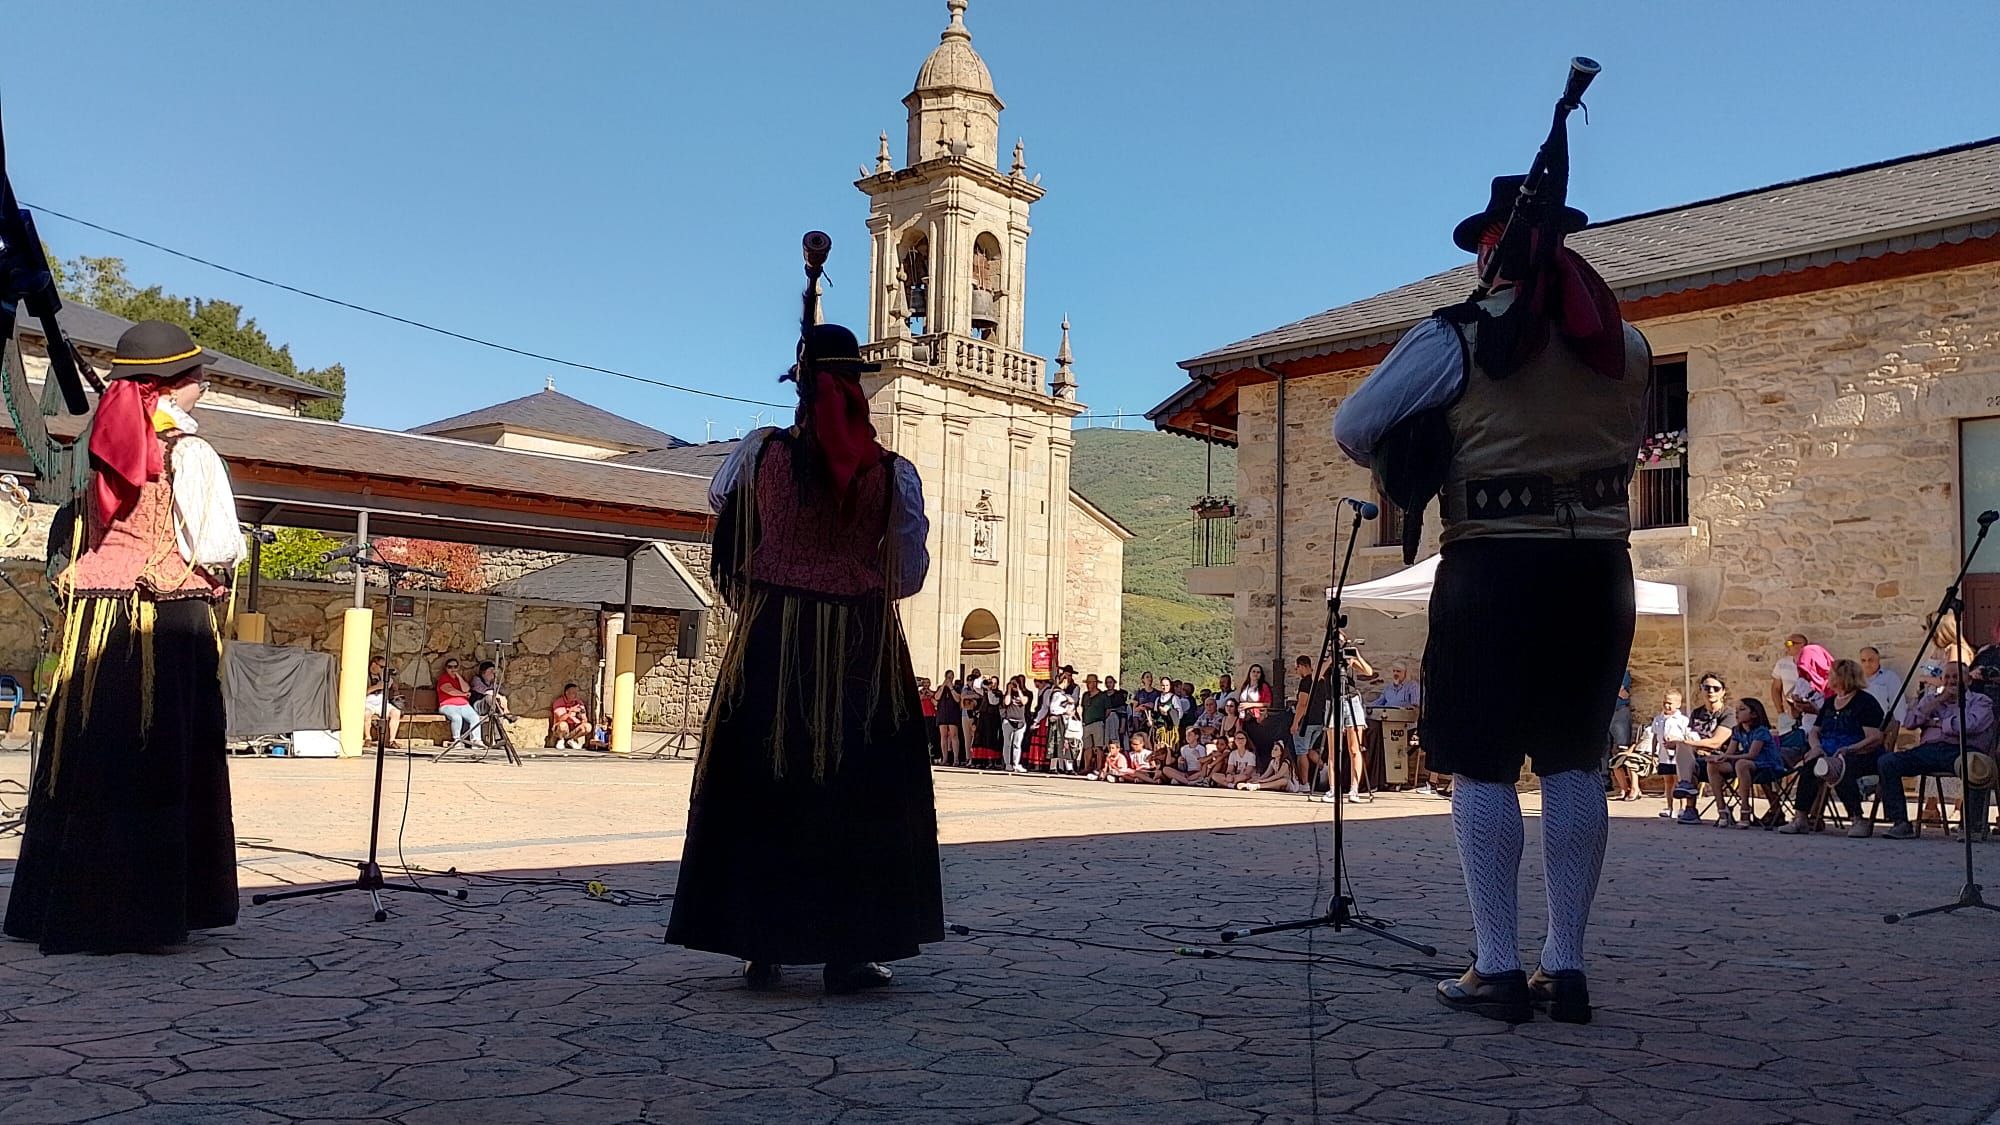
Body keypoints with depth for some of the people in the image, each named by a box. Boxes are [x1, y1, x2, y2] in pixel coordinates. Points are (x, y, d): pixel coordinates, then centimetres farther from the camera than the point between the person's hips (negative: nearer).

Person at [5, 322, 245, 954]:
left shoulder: (107, 446, 12)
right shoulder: (190, 454, -7)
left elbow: (83, 540, 14)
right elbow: (214, 549, -12)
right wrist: (236, 548, 8)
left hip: (94, 617, 7)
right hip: (169, 622, -7)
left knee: (87, 763, 10)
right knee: (163, 760, -3)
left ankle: (65, 906, 17)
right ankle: (140, 913, -1)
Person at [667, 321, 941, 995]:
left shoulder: (763, 452, -3)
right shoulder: (890, 472, -5)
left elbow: (716, 497, 19)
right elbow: (910, 574, 1)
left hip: (771, 644, 1)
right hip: (864, 652, -1)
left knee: (761, 792, 10)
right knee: (856, 799, 6)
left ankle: (761, 947, 14)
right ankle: (848, 953, 8)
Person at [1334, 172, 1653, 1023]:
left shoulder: (1455, 339, -6)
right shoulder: (1625, 346, 10)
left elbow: (1352, 428, -4)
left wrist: (1412, 472, 14)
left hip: (1493, 568, -5)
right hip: (1599, 567, 5)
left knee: (1483, 768, 1)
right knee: (1573, 763, 9)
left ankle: (1497, 969, 1)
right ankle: (1565, 967, 12)